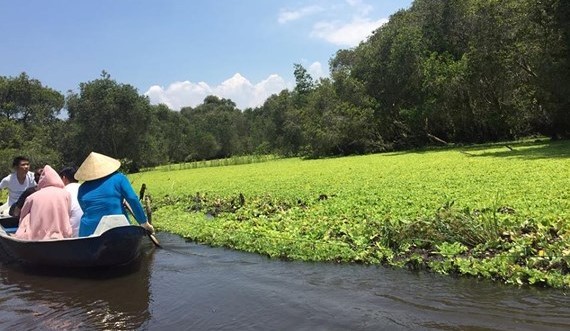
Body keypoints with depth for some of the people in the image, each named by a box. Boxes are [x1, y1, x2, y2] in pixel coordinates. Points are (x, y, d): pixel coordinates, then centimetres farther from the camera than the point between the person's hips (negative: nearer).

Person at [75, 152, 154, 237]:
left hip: (88, 233, 2)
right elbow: (133, 200, -6)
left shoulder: (82, 189, 11)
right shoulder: (118, 178, 2)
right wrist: (144, 222, -2)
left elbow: (87, 212, 19)